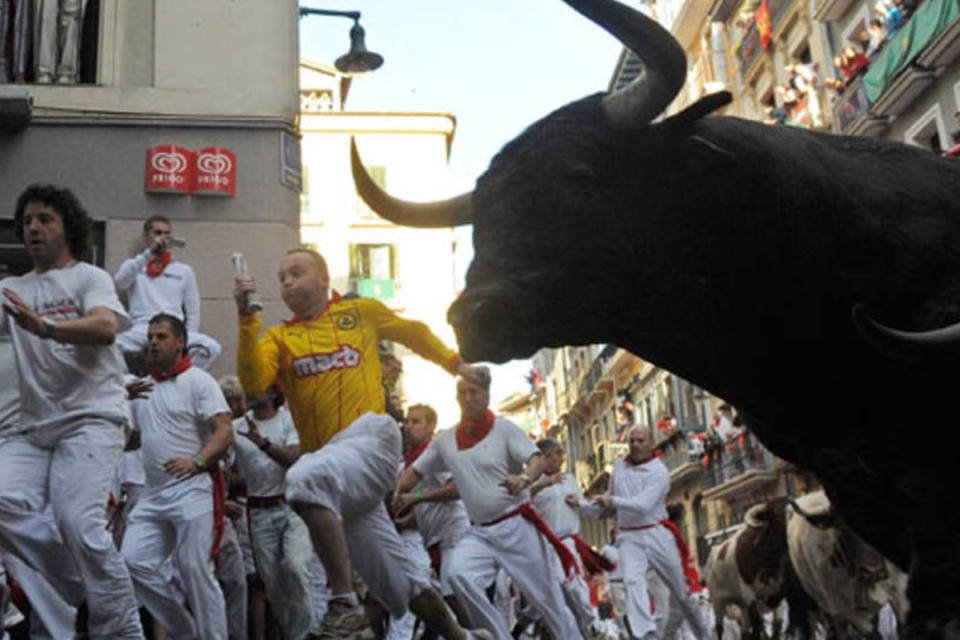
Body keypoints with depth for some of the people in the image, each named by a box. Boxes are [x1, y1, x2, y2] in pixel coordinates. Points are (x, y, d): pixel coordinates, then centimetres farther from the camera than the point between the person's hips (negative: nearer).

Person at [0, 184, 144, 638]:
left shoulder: (90, 277, 7)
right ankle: (88, 588, -2)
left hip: (91, 418, -5)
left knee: (77, 521, -20)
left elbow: (106, 327, -14)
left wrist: (44, 326, -30)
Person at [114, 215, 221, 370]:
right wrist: (148, 253, -8)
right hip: (141, 331, -1)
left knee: (211, 347, -30)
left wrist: (187, 342, 1)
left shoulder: (184, 270, 19)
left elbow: (192, 314, 15)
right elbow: (119, 282, -6)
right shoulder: (132, 265, 19)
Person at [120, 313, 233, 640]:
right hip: (153, 494, 7)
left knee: (196, 571, -9)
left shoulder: (197, 380, -2)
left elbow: (224, 432, -11)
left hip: (192, 490, -7)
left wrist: (196, 461, -25)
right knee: (133, 562, -3)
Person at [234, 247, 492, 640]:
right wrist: (246, 317, -12)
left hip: (370, 438, -4)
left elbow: (413, 332, 28)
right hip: (329, 458, 4)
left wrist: (454, 363, 30)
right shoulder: (278, 338, 13)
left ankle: (345, 606, -32)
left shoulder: (362, 311, 11)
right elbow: (253, 381, -6)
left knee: (305, 478, -35)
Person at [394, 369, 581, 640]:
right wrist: (395, 494, -11)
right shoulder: (445, 440, 7)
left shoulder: (504, 428, -6)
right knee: (458, 574, -24)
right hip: (480, 532, 3)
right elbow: (414, 472, 10)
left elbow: (537, 460, -17)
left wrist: (524, 479, -39)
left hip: (518, 526, -3)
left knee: (547, 599, 1)